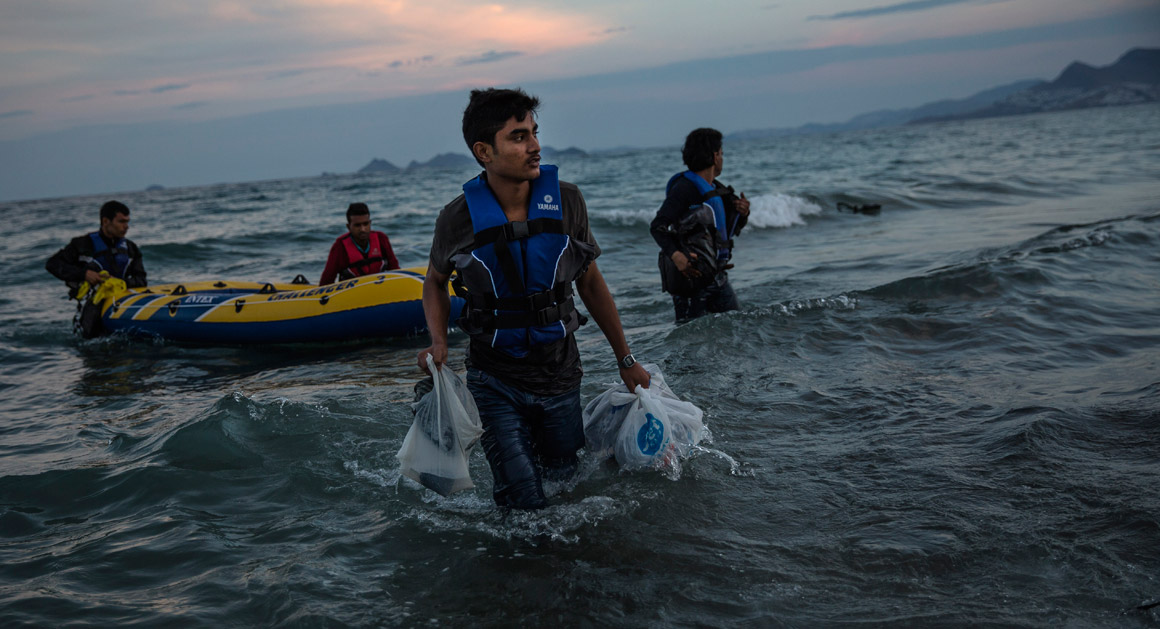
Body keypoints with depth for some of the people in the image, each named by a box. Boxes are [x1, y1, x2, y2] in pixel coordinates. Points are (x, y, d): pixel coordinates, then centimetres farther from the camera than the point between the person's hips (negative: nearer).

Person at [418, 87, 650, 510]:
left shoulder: (565, 201, -9)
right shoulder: (459, 219, -13)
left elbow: (590, 283, 4)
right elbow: (435, 282, 7)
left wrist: (625, 360, 9)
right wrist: (438, 343, -12)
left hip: (560, 376, 2)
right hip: (495, 382, -2)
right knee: (526, 505, -4)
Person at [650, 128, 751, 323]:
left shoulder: (716, 189, 14)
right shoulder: (685, 187, -13)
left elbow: (728, 231, 24)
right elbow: (657, 226, -19)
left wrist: (742, 215, 3)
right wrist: (675, 255, -33)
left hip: (716, 275, 9)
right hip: (690, 276, -8)